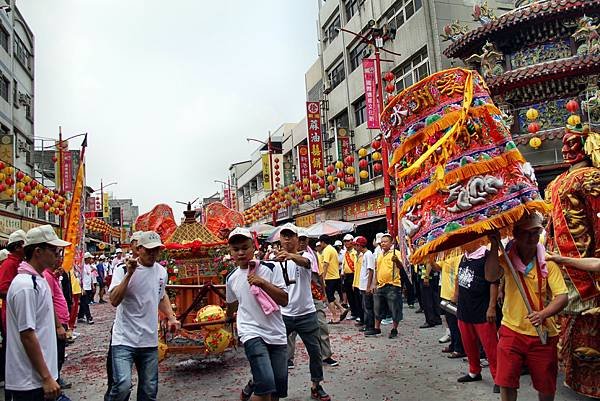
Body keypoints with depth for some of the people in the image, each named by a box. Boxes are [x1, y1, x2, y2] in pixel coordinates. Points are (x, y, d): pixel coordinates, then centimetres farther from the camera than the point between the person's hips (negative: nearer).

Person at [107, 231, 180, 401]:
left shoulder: (162, 271, 6)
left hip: (150, 341, 5)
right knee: (123, 385, -20)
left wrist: (171, 318, 11)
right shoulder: (123, 269, -9)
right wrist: (129, 274, -25)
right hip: (124, 339, -5)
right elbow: (114, 301, -19)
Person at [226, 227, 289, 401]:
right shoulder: (231, 278, 6)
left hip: (276, 333, 1)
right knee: (266, 385, -19)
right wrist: (228, 317, 42)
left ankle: (253, 386, 32)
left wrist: (263, 283, -18)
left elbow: (284, 300, -8)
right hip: (251, 333, 0)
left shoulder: (271, 268, -3)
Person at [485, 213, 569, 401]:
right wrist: (494, 246, -29)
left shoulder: (548, 261, -5)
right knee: (506, 383, 2)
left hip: (542, 334, 1)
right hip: (511, 331, 0)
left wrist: (543, 314, -27)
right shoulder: (507, 259, -5)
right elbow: (490, 277, -24)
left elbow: (562, 297, -11)